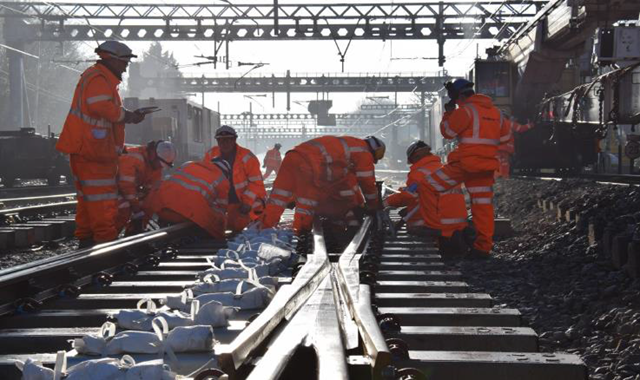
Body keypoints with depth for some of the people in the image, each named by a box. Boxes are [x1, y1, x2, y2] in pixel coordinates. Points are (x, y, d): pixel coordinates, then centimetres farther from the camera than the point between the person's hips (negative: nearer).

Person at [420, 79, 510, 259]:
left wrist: (448, 113, 10)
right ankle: (483, 246, 7)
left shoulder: (466, 110, -9)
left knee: (427, 187, 2)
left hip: (464, 164, -7)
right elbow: (505, 138, 20)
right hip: (486, 167, 7)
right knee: (483, 205, 8)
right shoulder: (494, 111, 14)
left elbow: (447, 132, -2)